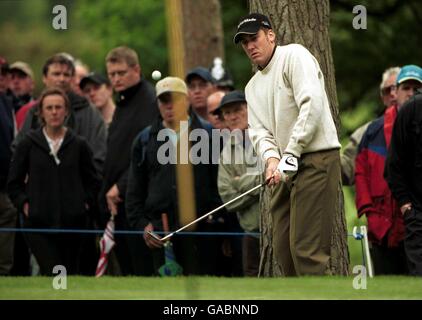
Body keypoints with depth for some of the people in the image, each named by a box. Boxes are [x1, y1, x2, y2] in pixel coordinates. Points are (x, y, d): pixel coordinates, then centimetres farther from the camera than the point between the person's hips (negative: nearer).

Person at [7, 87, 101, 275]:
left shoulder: (79, 145, 6)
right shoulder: (28, 144, 3)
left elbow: (93, 181, 16)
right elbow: (14, 183, 9)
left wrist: (86, 203, 3)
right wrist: (24, 205, -2)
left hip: (72, 222, 2)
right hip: (39, 223, -2)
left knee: (71, 273, 6)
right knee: (54, 274, -15)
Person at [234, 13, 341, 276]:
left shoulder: (294, 56, -5)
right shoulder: (253, 87, 20)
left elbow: (312, 104, -17)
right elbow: (259, 130, 10)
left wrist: (290, 155, -19)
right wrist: (271, 157, -13)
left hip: (315, 159, -9)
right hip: (286, 168, 9)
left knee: (306, 248, -16)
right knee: (283, 249, 7)